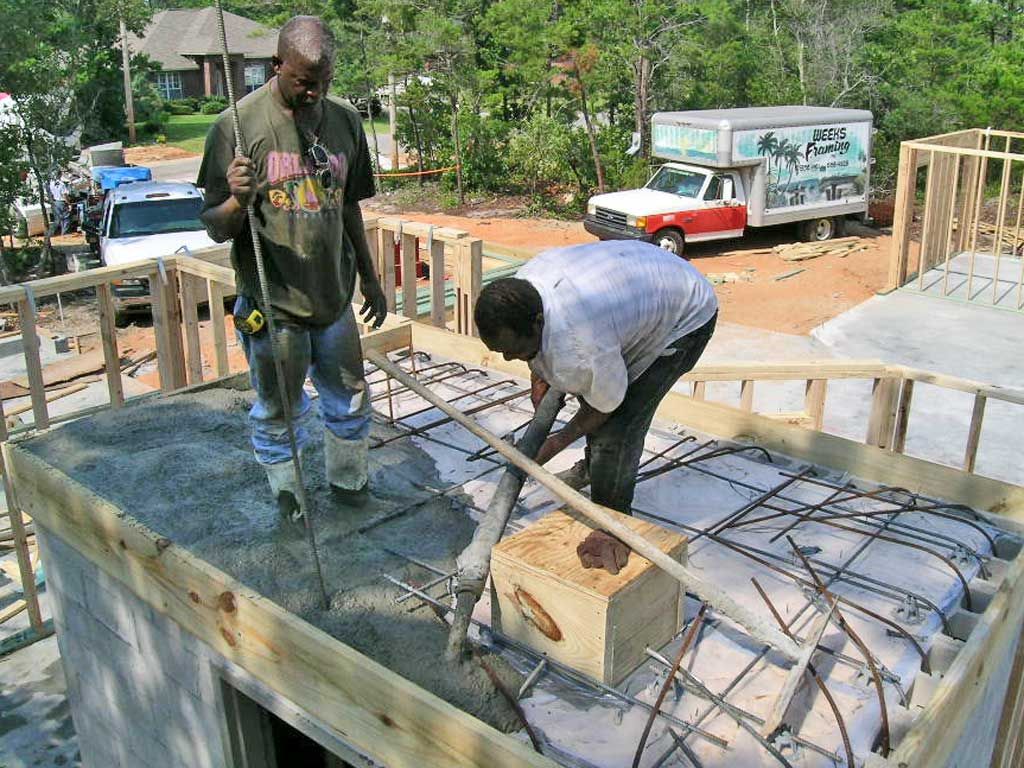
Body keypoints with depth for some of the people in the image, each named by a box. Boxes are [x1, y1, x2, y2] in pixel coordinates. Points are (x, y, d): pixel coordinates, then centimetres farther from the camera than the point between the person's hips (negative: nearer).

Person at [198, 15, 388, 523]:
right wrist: (237, 201, -33)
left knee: (350, 400, 18)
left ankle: (348, 481, 41)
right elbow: (216, 229, -10)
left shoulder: (345, 121, 3)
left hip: (334, 296, 5)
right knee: (279, 412, 11)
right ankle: (288, 497, 33)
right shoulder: (238, 126, -13)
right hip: (273, 304, -4)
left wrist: (370, 279, 20)